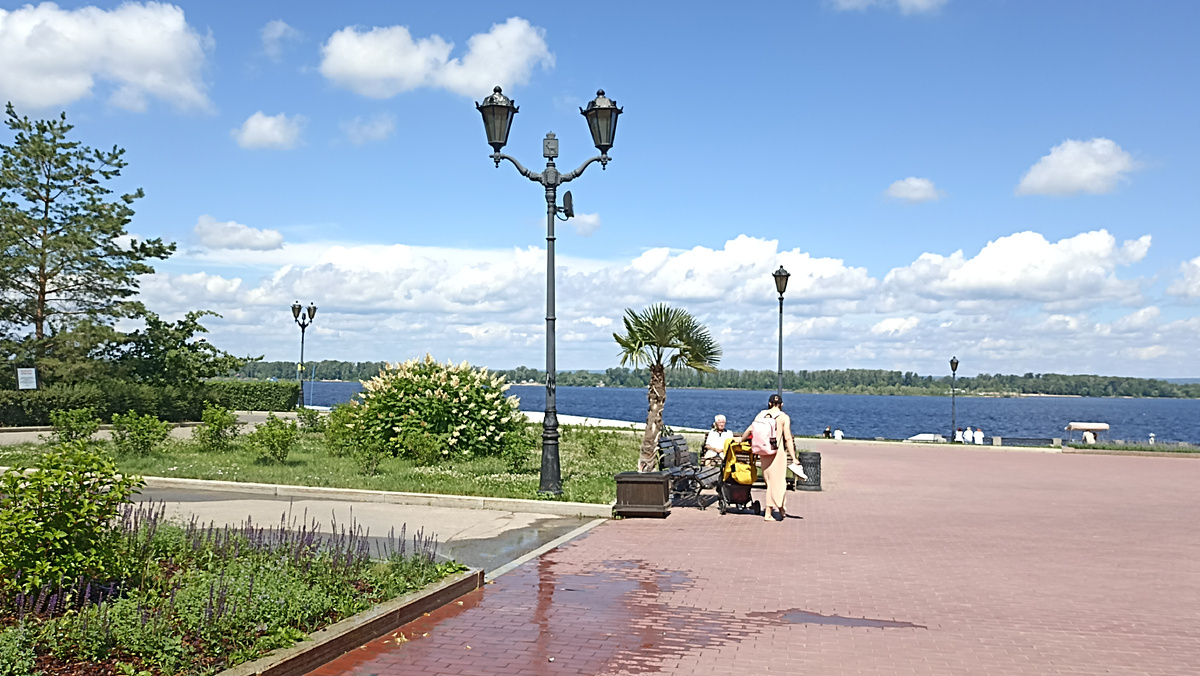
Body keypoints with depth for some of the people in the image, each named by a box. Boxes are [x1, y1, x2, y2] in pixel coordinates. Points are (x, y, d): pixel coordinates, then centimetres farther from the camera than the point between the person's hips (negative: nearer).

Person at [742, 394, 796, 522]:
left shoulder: (761, 415, 6)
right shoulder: (784, 417, -4)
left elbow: (750, 430, 8)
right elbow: (788, 439, -9)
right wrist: (793, 458, -9)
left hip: (763, 452, 4)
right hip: (778, 452, -4)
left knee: (771, 481, 15)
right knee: (776, 482, 4)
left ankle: (781, 509, 22)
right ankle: (767, 513, 5)